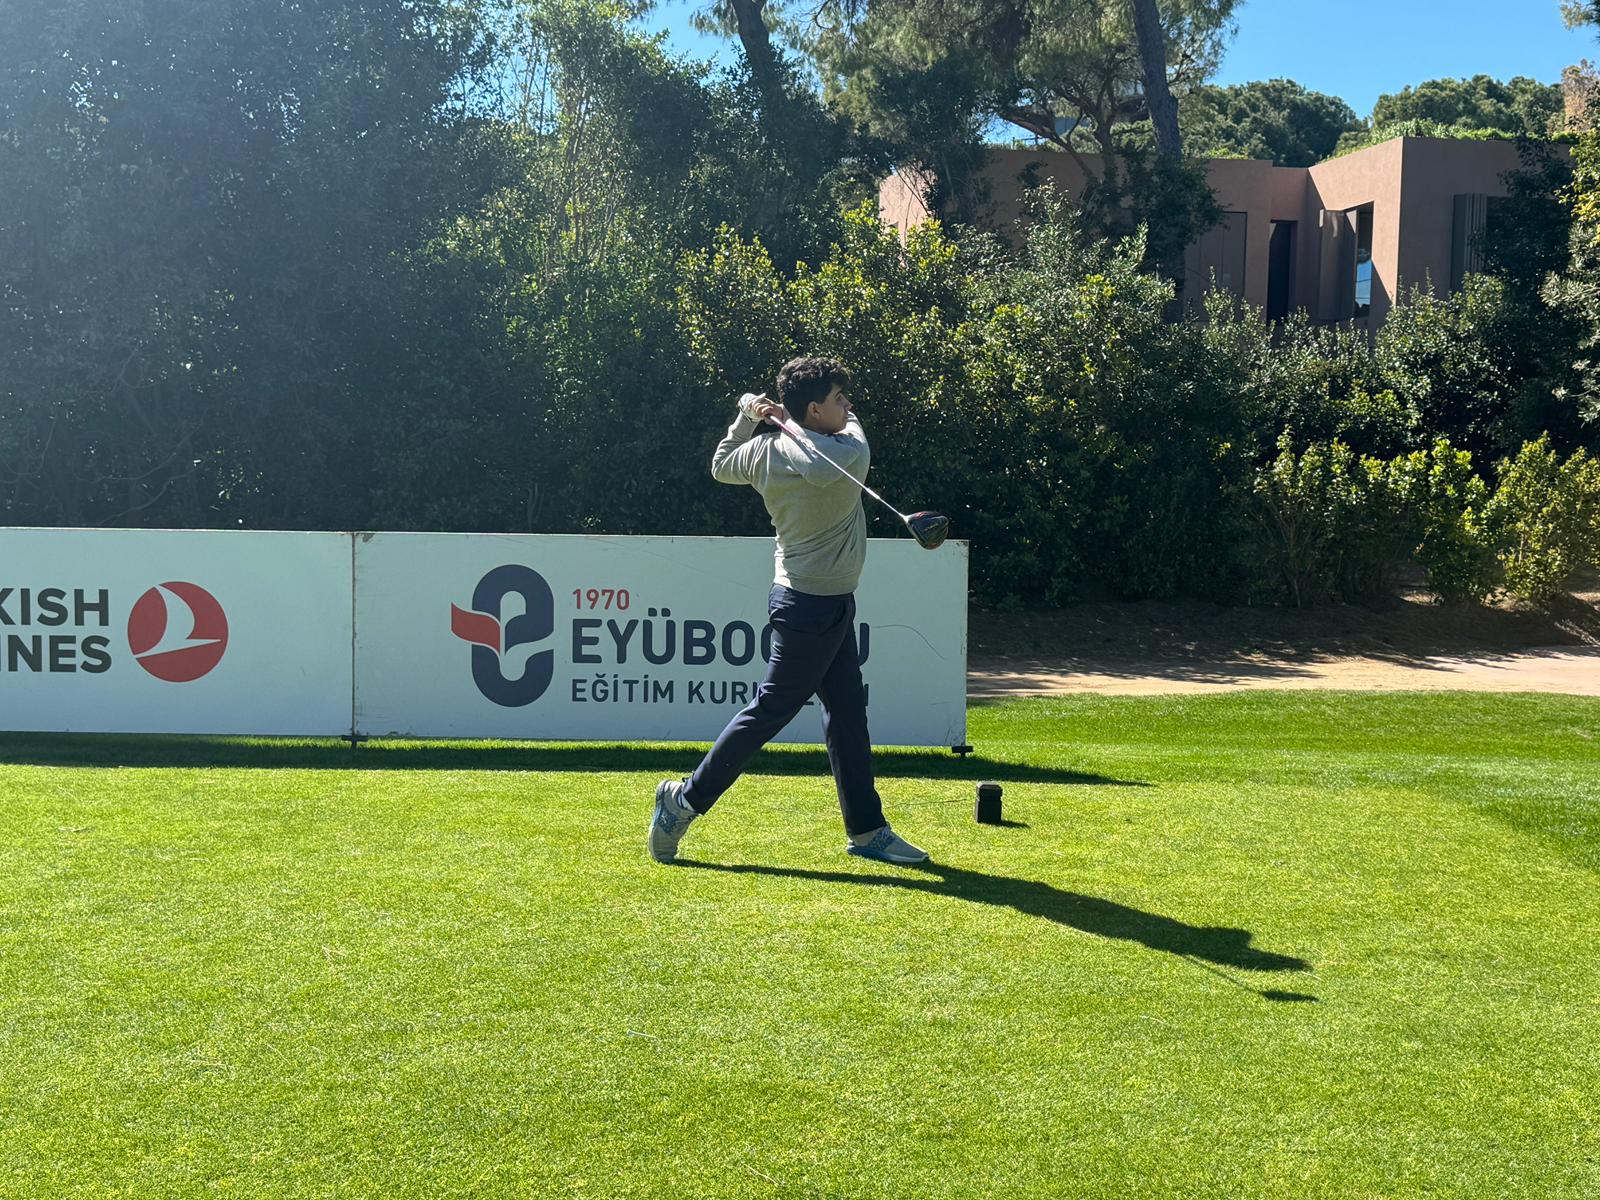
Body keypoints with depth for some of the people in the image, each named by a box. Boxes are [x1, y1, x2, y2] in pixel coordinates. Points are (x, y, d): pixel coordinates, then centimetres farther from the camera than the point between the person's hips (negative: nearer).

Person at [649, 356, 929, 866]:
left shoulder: (765, 451, -1)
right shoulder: (849, 455, -21)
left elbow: (720, 467, 19)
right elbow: (852, 428, 3)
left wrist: (748, 416, 16)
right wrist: (788, 416, 8)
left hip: (827, 604, 9)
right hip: (816, 606, -9)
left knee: (848, 710, 11)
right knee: (769, 711, -1)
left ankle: (867, 829, 16)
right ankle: (687, 799, 7)